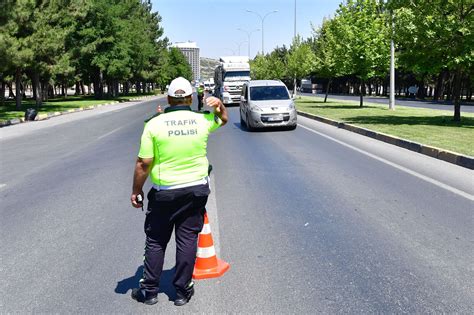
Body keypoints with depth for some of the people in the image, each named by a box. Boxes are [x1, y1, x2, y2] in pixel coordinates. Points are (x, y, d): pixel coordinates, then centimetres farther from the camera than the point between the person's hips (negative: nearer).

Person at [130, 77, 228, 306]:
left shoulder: (154, 124, -10)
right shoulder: (202, 121, -2)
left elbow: (143, 163, -10)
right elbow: (223, 118, 21)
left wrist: (136, 191, 1)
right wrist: (219, 104, 5)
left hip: (164, 192, -2)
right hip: (196, 189, 2)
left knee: (155, 241, 12)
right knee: (187, 240, 10)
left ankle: (149, 291, 22)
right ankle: (182, 291, 19)